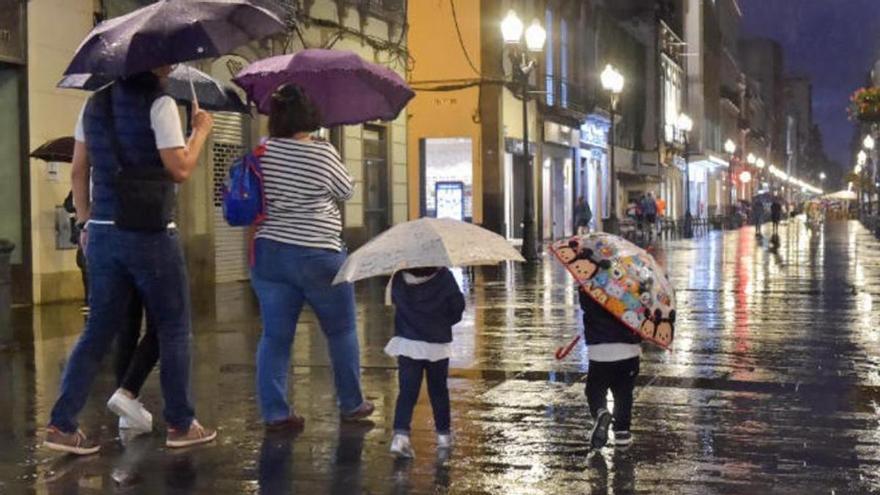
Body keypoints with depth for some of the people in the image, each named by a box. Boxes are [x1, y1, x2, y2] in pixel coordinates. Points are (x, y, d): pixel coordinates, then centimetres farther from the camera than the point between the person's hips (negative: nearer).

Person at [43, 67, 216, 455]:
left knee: (98, 331, 12)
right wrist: (201, 130, 1)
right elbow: (180, 169, -13)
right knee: (173, 329, 7)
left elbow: (78, 171, 13)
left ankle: (62, 425, 6)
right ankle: (180, 424, 14)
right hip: (149, 235, -6)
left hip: (102, 233, 6)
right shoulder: (158, 103, -10)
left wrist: (84, 222, 18)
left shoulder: (95, 104, 12)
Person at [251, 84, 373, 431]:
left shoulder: (263, 151, 0)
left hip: (268, 254, 4)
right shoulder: (323, 154, -13)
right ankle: (351, 405, 23)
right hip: (316, 256, -4)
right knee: (342, 332, 13)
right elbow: (345, 192, 2)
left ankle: (274, 412, 6)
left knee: (275, 335, 8)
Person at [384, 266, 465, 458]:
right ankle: (443, 435, 22)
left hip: (407, 343, 1)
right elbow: (458, 306, -5)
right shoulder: (444, 277, -13)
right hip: (437, 344, -1)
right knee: (438, 390, 13)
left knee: (407, 391, 2)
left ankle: (400, 435, -12)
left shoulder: (399, 279, -6)